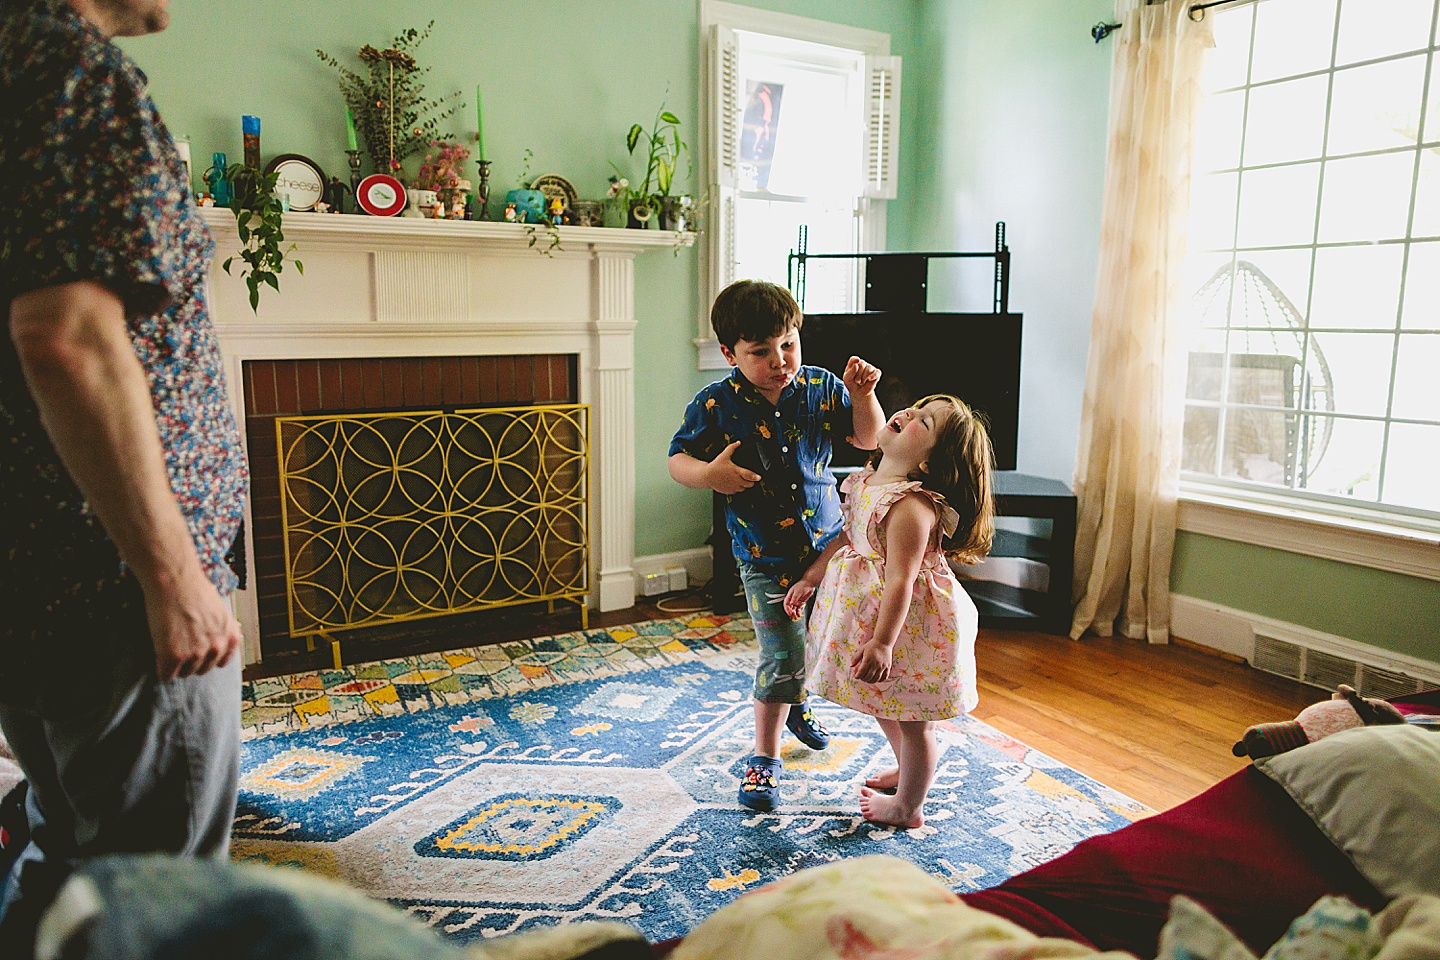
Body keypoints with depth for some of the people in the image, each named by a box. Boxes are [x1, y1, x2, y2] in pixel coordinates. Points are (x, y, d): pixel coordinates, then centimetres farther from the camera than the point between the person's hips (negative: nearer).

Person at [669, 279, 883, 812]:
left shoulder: (821, 388, -5)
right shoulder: (716, 405, -13)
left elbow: (868, 439, 2)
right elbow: (677, 460, -6)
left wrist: (862, 397, -16)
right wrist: (708, 474, -28)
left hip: (828, 540, 4)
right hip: (764, 557, -4)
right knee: (783, 656, -6)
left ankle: (795, 704, 52)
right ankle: (765, 758, 17)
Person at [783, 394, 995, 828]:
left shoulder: (912, 506, -30)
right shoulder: (867, 483, -1)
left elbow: (901, 580, -31)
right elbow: (846, 537, 12)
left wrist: (881, 643, -32)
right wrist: (810, 578, 16)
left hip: (911, 622, -9)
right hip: (873, 609, 9)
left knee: (912, 719, 12)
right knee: (888, 706, 28)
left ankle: (908, 807, 32)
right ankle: (909, 770, 52)